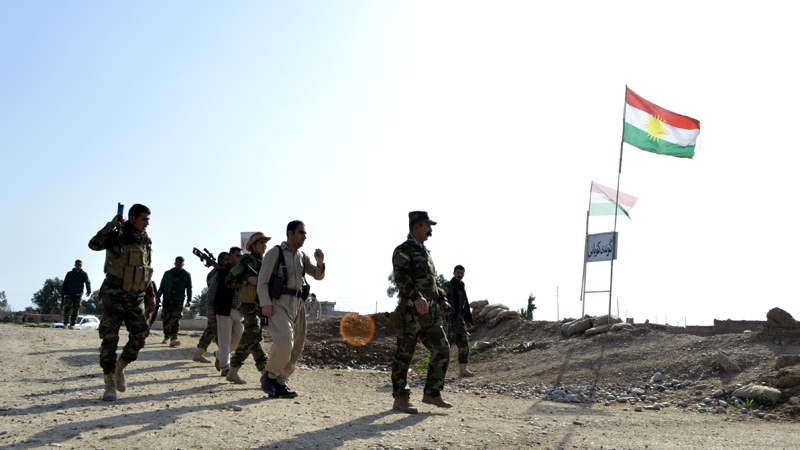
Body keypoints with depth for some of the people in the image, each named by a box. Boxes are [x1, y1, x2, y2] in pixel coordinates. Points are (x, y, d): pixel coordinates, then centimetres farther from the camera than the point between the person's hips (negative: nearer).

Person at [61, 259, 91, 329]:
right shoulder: (69, 273, 12)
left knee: (75, 310, -2)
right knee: (67, 308, -13)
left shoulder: (84, 274, 9)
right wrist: (62, 293, 3)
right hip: (69, 294, 0)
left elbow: (88, 283, -6)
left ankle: (72, 325, 5)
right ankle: (66, 323, -2)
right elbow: (65, 284, 13)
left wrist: (89, 291, -25)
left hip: (78, 295, 0)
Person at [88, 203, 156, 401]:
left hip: (136, 297, 5)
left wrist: (150, 295, 13)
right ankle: (110, 383, 4)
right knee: (109, 337, -5)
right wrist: (112, 225, -23)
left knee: (140, 335, -2)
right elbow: (94, 244, -26)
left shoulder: (146, 242, 10)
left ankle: (120, 368, 22)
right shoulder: (116, 237, -7)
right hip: (115, 295, -5)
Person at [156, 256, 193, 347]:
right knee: (166, 319, 3)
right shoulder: (167, 273, 16)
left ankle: (173, 339, -25)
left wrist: (189, 300, -3)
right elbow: (161, 286, 15)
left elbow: (189, 288, 10)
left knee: (176, 318, -16)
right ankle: (166, 336, 24)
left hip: (178, 300, -2)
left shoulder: (187, 275, 13)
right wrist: (157, 298, 4)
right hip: (167, 299, 2)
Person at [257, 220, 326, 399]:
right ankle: (269, 375, -3)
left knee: (296, 347, 3)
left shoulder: (302, 256, 18)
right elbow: (262, 280, -4)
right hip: (280, 304, -7)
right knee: (284, 341, -24)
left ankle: (279, 384, 12)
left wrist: (320, 263, -1)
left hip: (298, 305, 7)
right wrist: (265, 303, -17)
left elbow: (318, 275, 21)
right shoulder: (275, 252, 1)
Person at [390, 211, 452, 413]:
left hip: (430, 312, 8)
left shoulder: (425, 252, 22)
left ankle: (432, 394, 12)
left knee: (442, 350, 3)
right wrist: (416, 296, -35)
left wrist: (442, 299, 20)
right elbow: (401, 277, -22)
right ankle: (400, 399, 6)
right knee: (404, 355, -2)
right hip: (411, 311, -8)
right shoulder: (403, 250, -6)